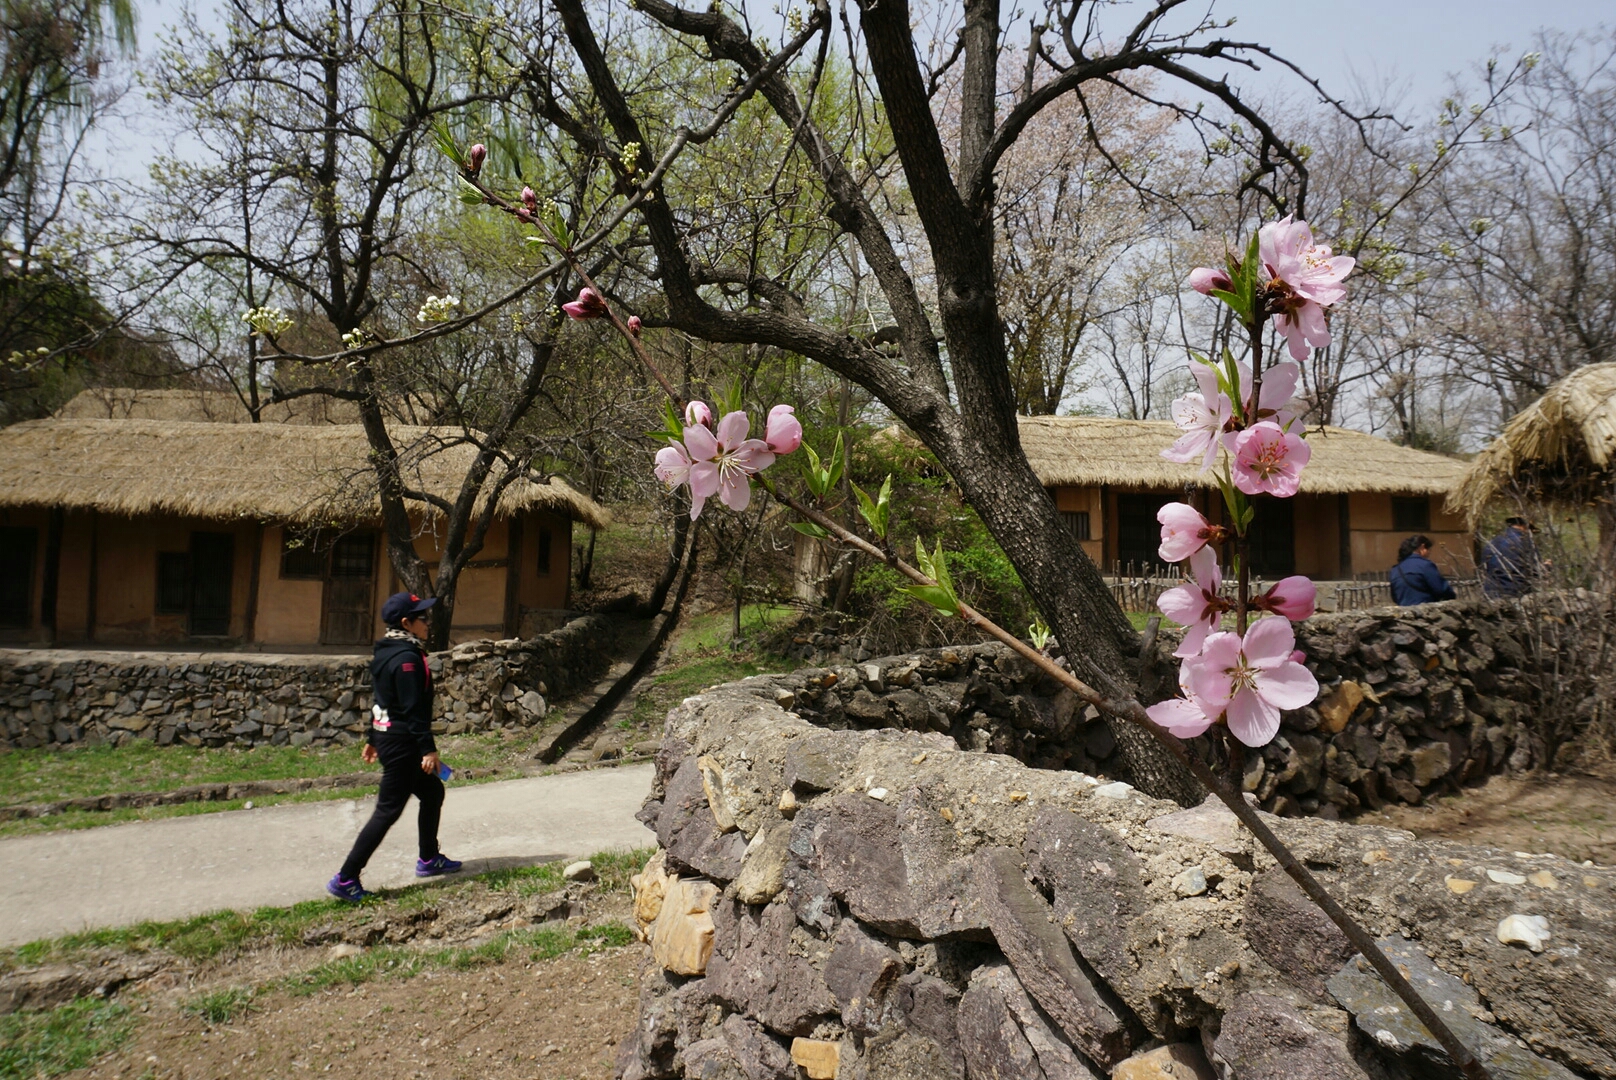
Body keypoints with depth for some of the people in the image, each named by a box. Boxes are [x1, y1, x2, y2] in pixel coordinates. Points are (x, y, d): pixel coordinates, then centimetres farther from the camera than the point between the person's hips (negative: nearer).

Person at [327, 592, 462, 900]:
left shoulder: (386, 652, 10)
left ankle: (429, 859, 33)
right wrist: (428, 748, -21)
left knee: (432, 791, 21)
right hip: (402, 744, -10)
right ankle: (346, 879, 1)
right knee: (388, 811, -4)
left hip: (386, 735, 10)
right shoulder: (407, 657, -20)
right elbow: (413, 708, -23)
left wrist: (373, 738, 23)